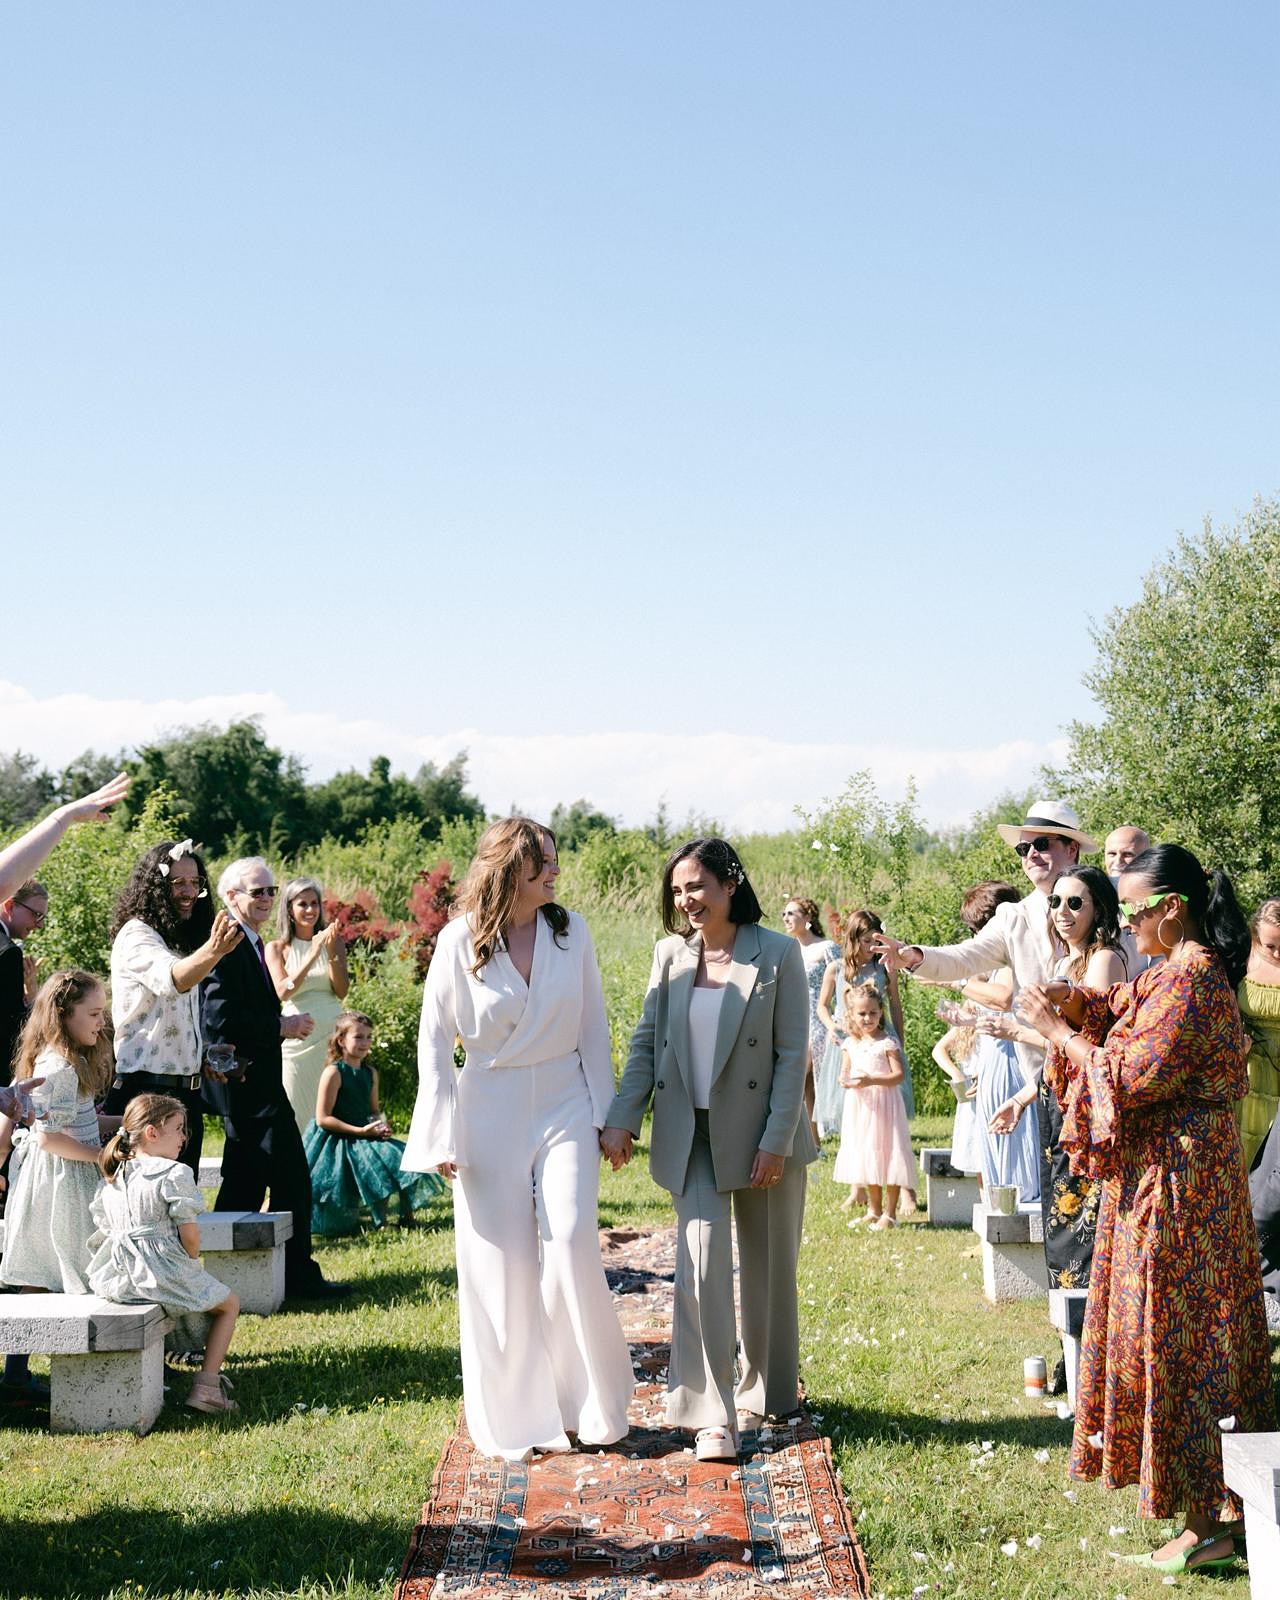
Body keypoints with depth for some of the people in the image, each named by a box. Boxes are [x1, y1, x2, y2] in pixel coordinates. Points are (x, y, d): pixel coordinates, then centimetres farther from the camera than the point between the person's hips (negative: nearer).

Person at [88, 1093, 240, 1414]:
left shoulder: (111, 1178, 11)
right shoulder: (174, 1174, -11)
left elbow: (103, 1228, 13)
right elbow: (189, 1234, -14)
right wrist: (192, 1260, 7)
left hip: (117, 1279, 7)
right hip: (165, 1273, -7)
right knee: (229, 1304, 16)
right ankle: (206, 1384, 3)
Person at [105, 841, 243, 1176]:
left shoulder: (183, 940, 16)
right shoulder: (136, 934, -12)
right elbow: (172, 980, -33)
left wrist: (206, 1057, 9)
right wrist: (213, 951, -51)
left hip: (186, 1090, 9)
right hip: (146, 1089, -9)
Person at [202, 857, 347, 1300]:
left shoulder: (250, 943, 17)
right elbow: (219, 1018, -24)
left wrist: (283, 1025, 7)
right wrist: (281, 1026, -17)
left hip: (249, 1079, 11)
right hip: (246, 1078, -11)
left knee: (246, 1181, 14)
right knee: (290, 1176, -8)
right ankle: (299, 1275, -3)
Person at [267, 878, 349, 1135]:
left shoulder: (334, 941, 9)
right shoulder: (277, 948, 6)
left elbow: (342, 992, 2)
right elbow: (283, 992, -8)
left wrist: (331, 953, -11)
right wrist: (312, 956, -16)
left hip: (331, 1034, 1)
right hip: (296, 1035, -1)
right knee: (295, 1115, -2)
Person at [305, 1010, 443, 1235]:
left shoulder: (371, 1073, 8)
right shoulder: (333, 1072, -14)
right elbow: (322, 1118, -17)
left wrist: (382, 1125, -3)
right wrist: (361, 1131, -20)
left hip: (366, 1139, 6)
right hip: (336, 1143, -6)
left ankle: (407, 1216, -2)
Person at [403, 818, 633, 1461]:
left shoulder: (570, 931, 0)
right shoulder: (460, 940, -5)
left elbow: (593, 1028, 8)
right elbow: (434, 1039, 0)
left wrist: (605, 1115, 6)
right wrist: (442, 1138, -4)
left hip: (564, 1105, 1)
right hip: (490, 1112, -1)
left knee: (571, 1243, -12)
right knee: (500, 1264, 2)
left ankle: (593, 1404, 5)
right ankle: (517, 1420, 14)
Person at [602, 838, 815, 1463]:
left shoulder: (777, 955, -6)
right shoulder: (670, 955, 5)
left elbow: (792, 1054, -8)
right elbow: (646, 1043, 6)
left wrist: (777, 1141, -13)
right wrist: (622, 1118, -5)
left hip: (763, 1136, -2)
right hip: (692, 1138, 2)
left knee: (768, 1271, 10)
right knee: (700, 1262, -11)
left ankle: (767, 1394, 29)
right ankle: (710, 1417, -9)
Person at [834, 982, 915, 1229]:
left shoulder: (887, 1043, -8)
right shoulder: (850, 1044, 9)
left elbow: (898, 1075, -14)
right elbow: (846, 1071, 16)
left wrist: (871, 1081, -27)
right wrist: (845, 1079, -8)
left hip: (884, 1104, -6)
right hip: (860, 1106, 6)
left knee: (887, 1155, -4)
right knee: (866, 1157, 13)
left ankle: (890, 1213, 2)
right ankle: (873, 1210, 24)